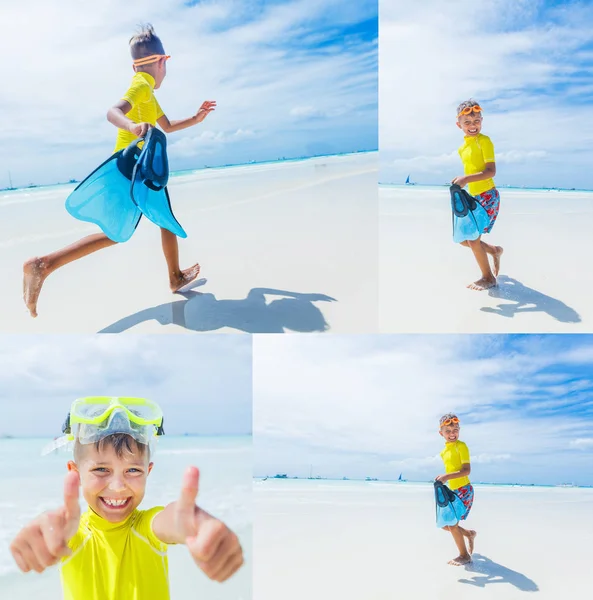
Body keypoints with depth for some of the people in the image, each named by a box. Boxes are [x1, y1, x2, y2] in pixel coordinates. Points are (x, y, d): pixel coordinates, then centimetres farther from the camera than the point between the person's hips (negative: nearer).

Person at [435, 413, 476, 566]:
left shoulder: (461, 446, -13)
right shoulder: (444, 451, 9)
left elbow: (467, 470, -20)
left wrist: (447, 477, -30)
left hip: (464, 490, -8)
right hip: (453, 492, 8)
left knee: (452, 523, -7)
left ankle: (464, 555, 11)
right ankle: (469, 534, 33)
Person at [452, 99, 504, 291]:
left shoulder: (484, 141, -12)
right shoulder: (463, 146, 10)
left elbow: (491, 171, -21)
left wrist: (466, 179, -31)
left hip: (488, 196, -8)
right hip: (473, 197, 8)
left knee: (473, 238, -6)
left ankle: (488, 278, 11)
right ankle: (494, 250, 33)